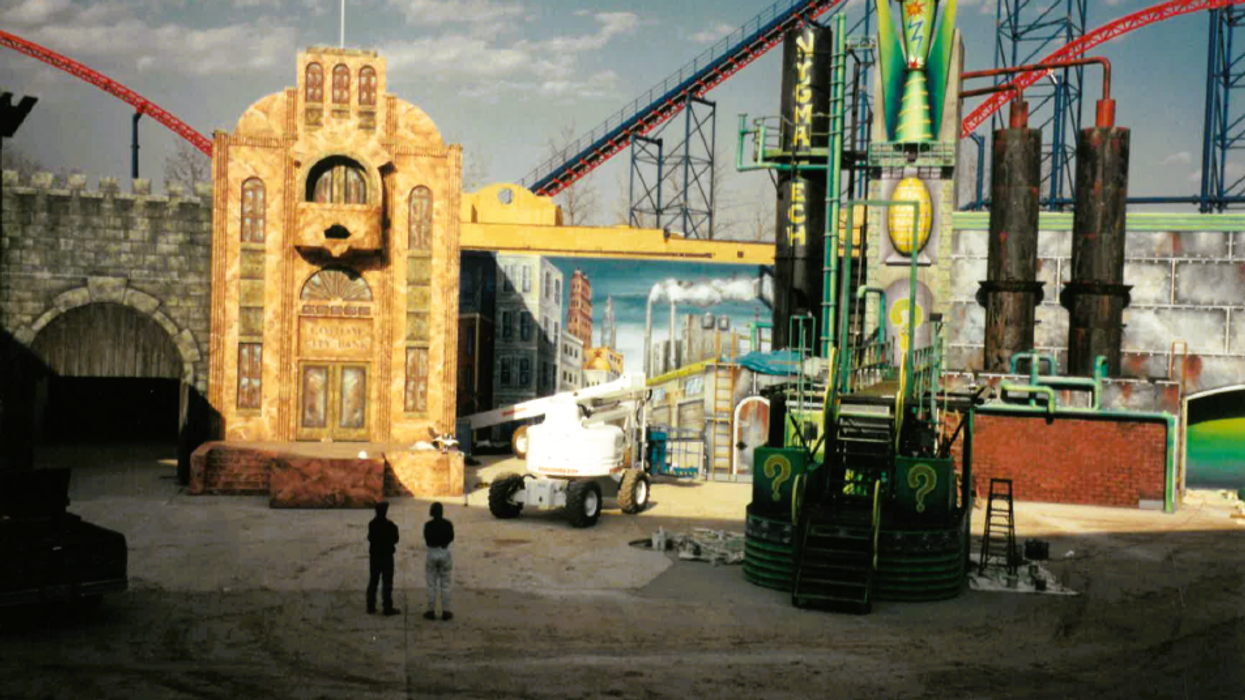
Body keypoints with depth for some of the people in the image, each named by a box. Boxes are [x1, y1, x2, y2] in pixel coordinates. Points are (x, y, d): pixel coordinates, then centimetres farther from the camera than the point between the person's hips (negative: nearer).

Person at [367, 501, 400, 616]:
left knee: (373, 581, 13)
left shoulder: (372, 524, -1)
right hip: (386, 556, -5)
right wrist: (395, 530, 5)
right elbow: (394, 540, -11)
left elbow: (370, 538, 10)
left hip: (374, 555, 5)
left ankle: (371, 606, 17)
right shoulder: (389, 524, -17)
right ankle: (388, 608, 0)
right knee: (387, 582, -1)